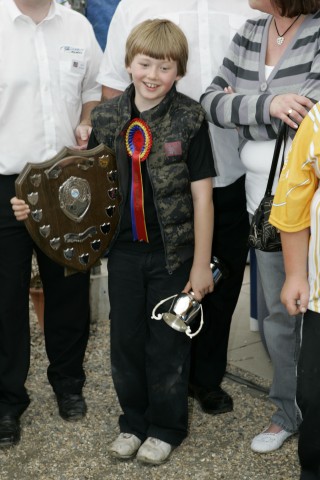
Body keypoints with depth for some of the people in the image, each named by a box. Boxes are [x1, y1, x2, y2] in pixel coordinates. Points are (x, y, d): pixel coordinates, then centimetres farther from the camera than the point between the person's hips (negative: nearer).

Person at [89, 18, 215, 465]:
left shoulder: (189, 119, -11)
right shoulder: (106, 117, -1)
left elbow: (201, 195, -9)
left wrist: (201, 263, -8)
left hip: (172, 252, -3)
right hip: (123, 249, 4)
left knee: (167, 344, 10)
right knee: (125, 339, 15)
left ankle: (166, 427, 30)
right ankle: (133, 420, 36)